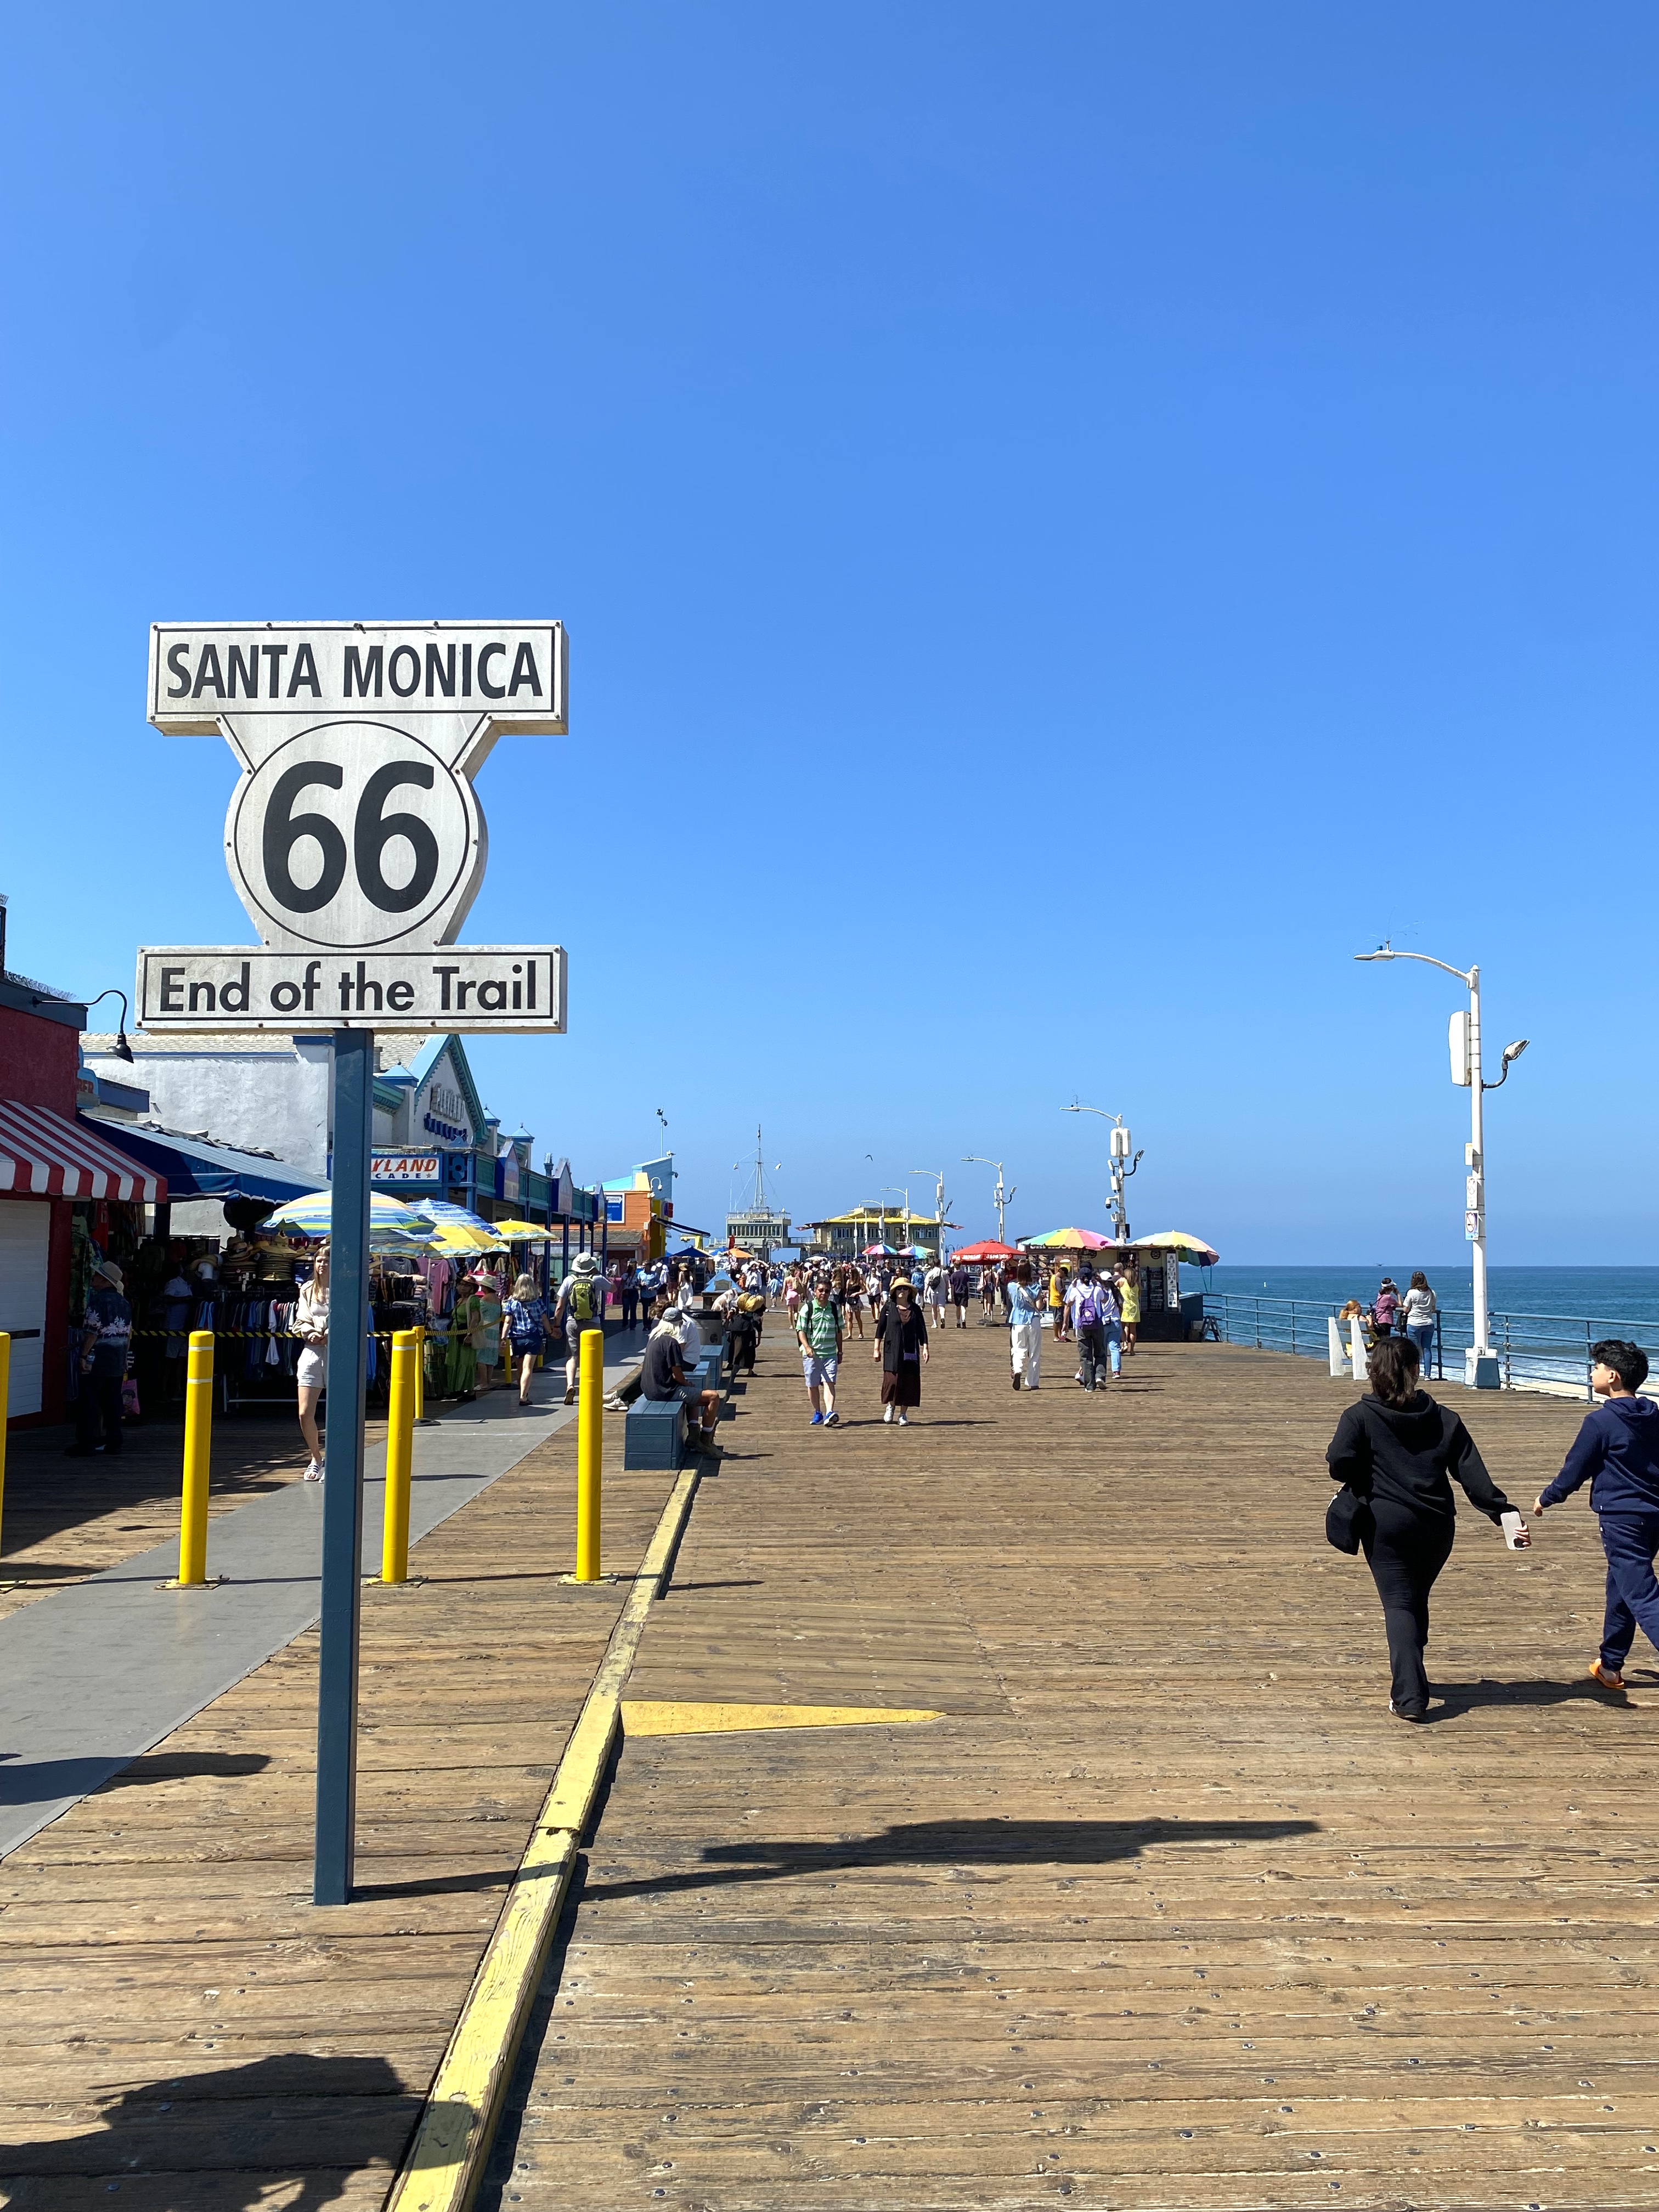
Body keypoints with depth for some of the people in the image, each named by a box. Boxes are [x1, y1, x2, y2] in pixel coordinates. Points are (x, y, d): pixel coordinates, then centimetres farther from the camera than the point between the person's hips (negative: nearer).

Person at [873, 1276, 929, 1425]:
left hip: (910, 1352, 2)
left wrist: (925, 1348, 0)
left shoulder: (915, 1309, 5)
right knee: (892, 1381, -8)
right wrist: (877, 1349, 3)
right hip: (892, 1351, -2)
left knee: (909, 1383, 1)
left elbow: (922, 1330, 7)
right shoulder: (889, 1307, 1)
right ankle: (891, 1406, 21)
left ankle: (903, 1414, 13)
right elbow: (881, 1329, 4)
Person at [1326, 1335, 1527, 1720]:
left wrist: (1362, 1483, 5)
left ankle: (1410, 1697, -12)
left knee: (1399, 1605, -1)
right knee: (1417, 1601, 21)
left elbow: (1339, 1464, -16)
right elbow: (1473, 1474, -1)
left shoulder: (1360, 1416, -5)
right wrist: (1505, 1513, 0)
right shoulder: (1443, 1419, 5)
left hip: (1386, 1524, -4)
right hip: (1437, 1525, 4)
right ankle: (1409, 1679, 36)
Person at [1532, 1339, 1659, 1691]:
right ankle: (1610, 1666, 31)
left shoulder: (1600, 1421, -13)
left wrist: (1546, 1499, 10)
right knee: (1621, 1591, 20)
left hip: (1621, 1519, -8)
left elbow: (1574, 1471, -7)